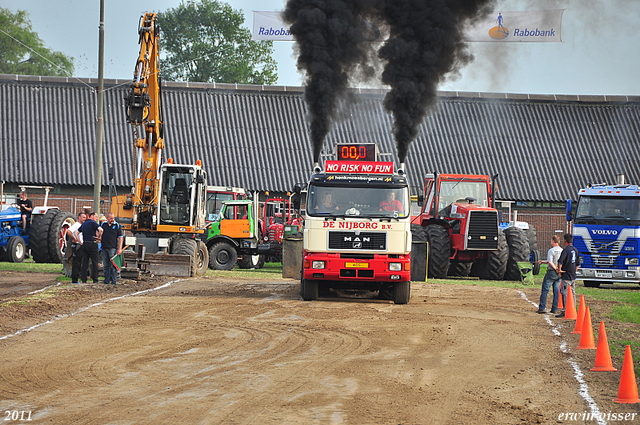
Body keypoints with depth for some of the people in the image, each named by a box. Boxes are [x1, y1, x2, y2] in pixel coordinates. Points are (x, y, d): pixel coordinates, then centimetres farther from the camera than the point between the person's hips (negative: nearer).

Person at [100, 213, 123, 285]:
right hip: (104, 248, 4)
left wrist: (119, 249, -5)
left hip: (113, 248, -4)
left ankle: (114, 281, -5)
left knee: (113, 265, -7)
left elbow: (120, 237, 1)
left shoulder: (117, 225, 2)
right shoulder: (103, 225, 10)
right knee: (106, 266, 7)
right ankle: (106, 281, 12)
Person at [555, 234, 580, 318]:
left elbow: (560, 261, -25)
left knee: (564, 293, -7)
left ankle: (565, 311, -11)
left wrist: (559, 270, -12)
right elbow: (578, 264, 17)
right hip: (573, 276, 8)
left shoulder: (566, 250, -14)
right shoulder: (575, 250, 11)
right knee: (572, 293, 13)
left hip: (566, 276, -8)